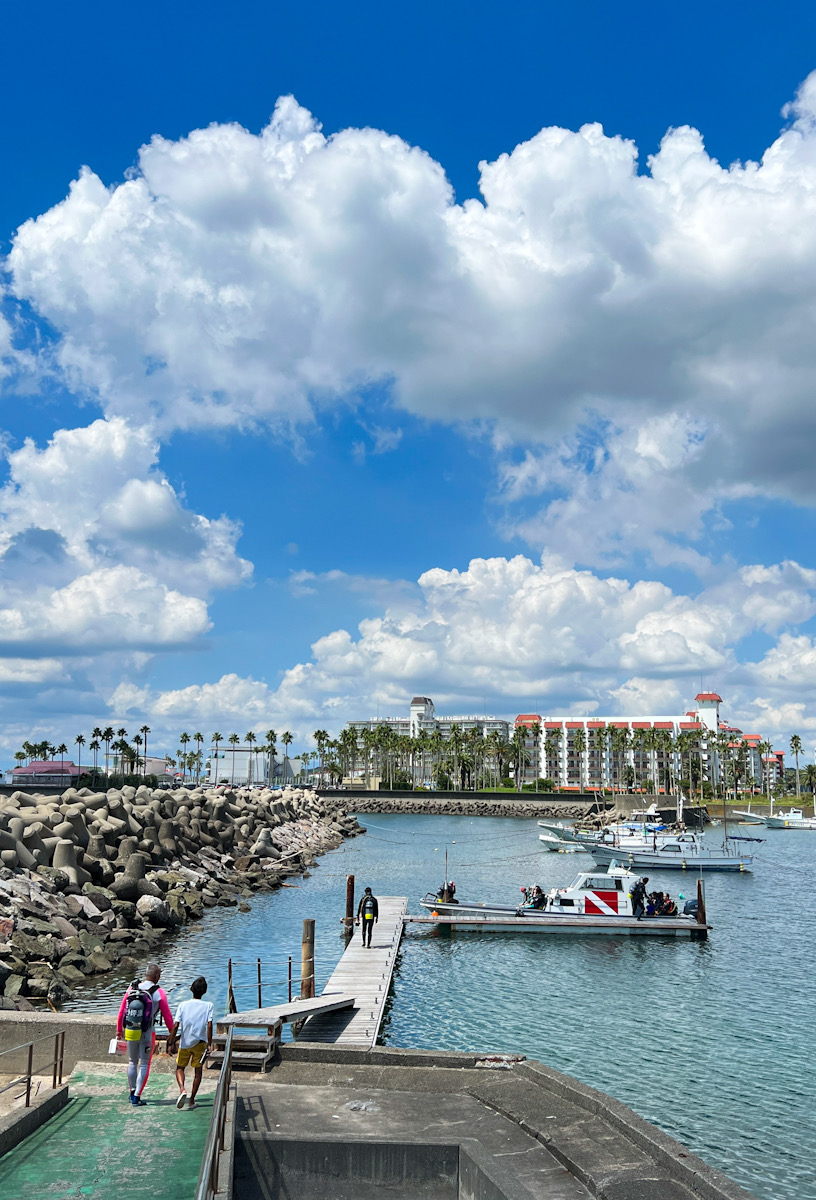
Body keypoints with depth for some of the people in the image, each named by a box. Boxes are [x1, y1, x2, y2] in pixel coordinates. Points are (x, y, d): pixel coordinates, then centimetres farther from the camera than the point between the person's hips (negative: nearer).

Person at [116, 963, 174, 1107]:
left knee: (132, 1062, 20)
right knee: (144, 1065, 8)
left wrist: (119, 1029, 23)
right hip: (147, 1033, -3)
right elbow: (167, 1016, -5)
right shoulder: (159, 993, -10)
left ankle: (132, 1093, 30)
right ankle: (137, 1097, 4)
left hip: (130, 1032, 3)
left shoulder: (131, 989, 0)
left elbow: (121, 1011, 8)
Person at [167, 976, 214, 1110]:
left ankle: (182, 1089, -10)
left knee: (180, 1068, 17)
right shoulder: (208, 1005, -5)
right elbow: (209, 1025, -14)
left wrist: (171, 1044, 1)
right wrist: (209, 1044, -9)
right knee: (198, 1070, 14)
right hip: (200, 1042, 0)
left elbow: (176, 1026, -7)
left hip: (184, 1043, 0)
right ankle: (192, 1101, 15)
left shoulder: (183, 1005, -3)